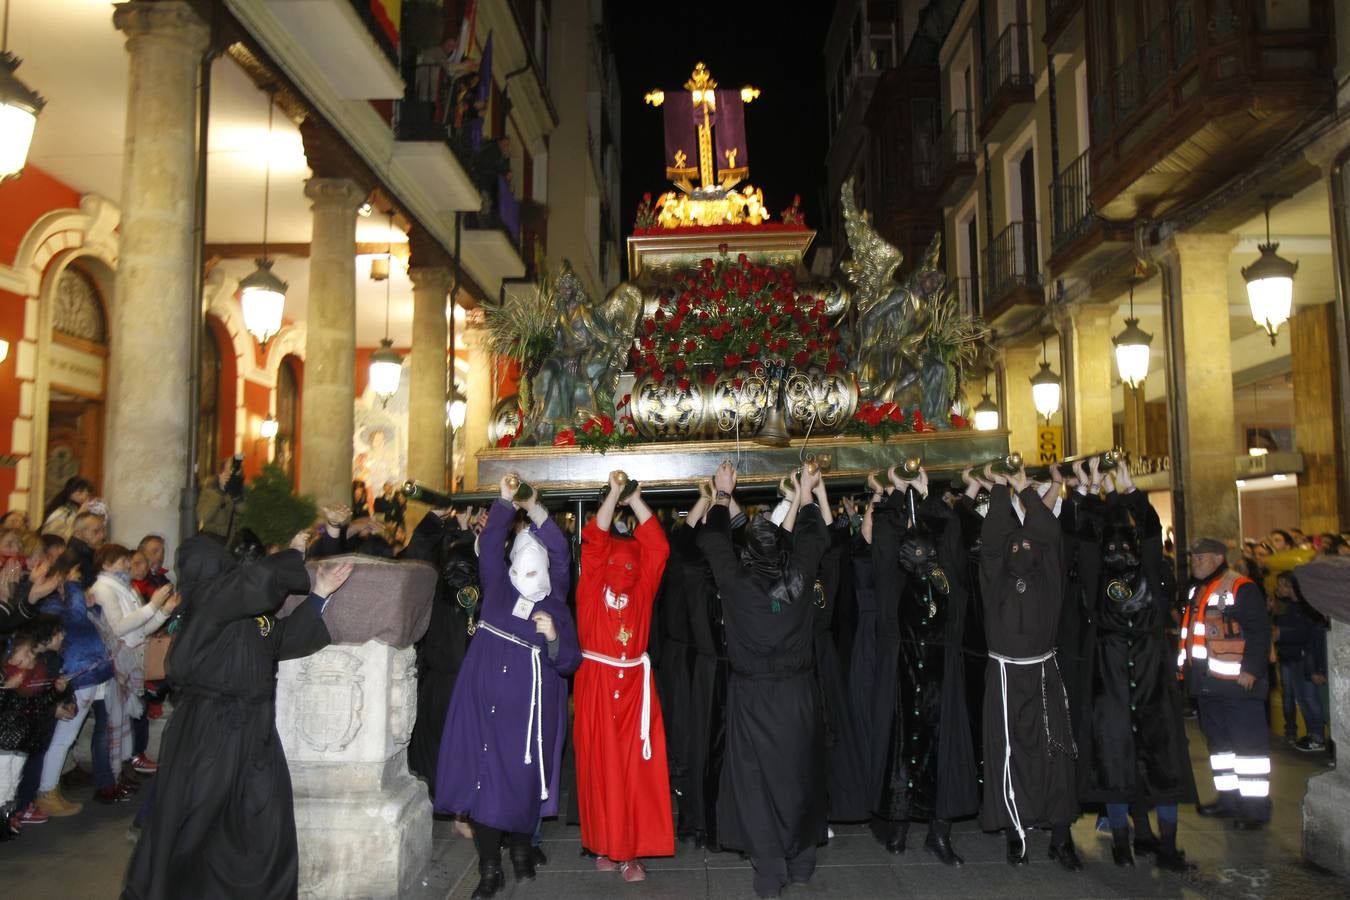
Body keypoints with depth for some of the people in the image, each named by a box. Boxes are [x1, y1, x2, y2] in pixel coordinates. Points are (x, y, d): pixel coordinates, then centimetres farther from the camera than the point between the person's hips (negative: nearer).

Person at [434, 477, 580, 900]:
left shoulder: (556, 609, 5)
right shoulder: (497, 587, 9)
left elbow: (569, 662, 2)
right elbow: (489, 544, 2)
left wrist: (553, 637, -15)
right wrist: (506, 503, -6)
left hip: (529, 707, -1)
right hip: (486, 700, 1)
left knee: (522, 780, 2)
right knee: (482, 777, -1)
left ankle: (520, 848, 28)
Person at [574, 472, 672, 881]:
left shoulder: (643, 588, 7)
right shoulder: (591, 586, 2)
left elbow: (657, 546, 0)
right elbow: (594, 541, -9)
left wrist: (635, 498, -3)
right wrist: (614, 493, -13)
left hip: (635, 683, 2)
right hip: (596, 683, -2)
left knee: (636, 768, 0)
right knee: (599, 764, 3)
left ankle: (631, 849, 7)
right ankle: (604, 845, 14)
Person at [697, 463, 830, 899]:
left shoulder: (735, 581, -15)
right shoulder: (799, 578, -10)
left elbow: (713, 539, 2)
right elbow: (814, 536, 9)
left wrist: (722, 494, 16)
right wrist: (808, 495, 24)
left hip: (751, 695, -2)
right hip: (796, 692, 2)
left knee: (756, 777, 7)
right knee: (798, 773, 14)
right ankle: (800, 861, 26)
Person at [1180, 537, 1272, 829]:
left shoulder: (1241, 588, -10)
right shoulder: (1195, 591, 17)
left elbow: (1260, 631, -15)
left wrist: (1251, 669, -19)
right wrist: (1185, 667, 21)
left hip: (1236, 682, -9)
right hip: (1207, 683, 9)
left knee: (1248, 742, -5)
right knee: (1218, 740, 15)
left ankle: (1256, 805, 0)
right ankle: (1229, 798, 25)